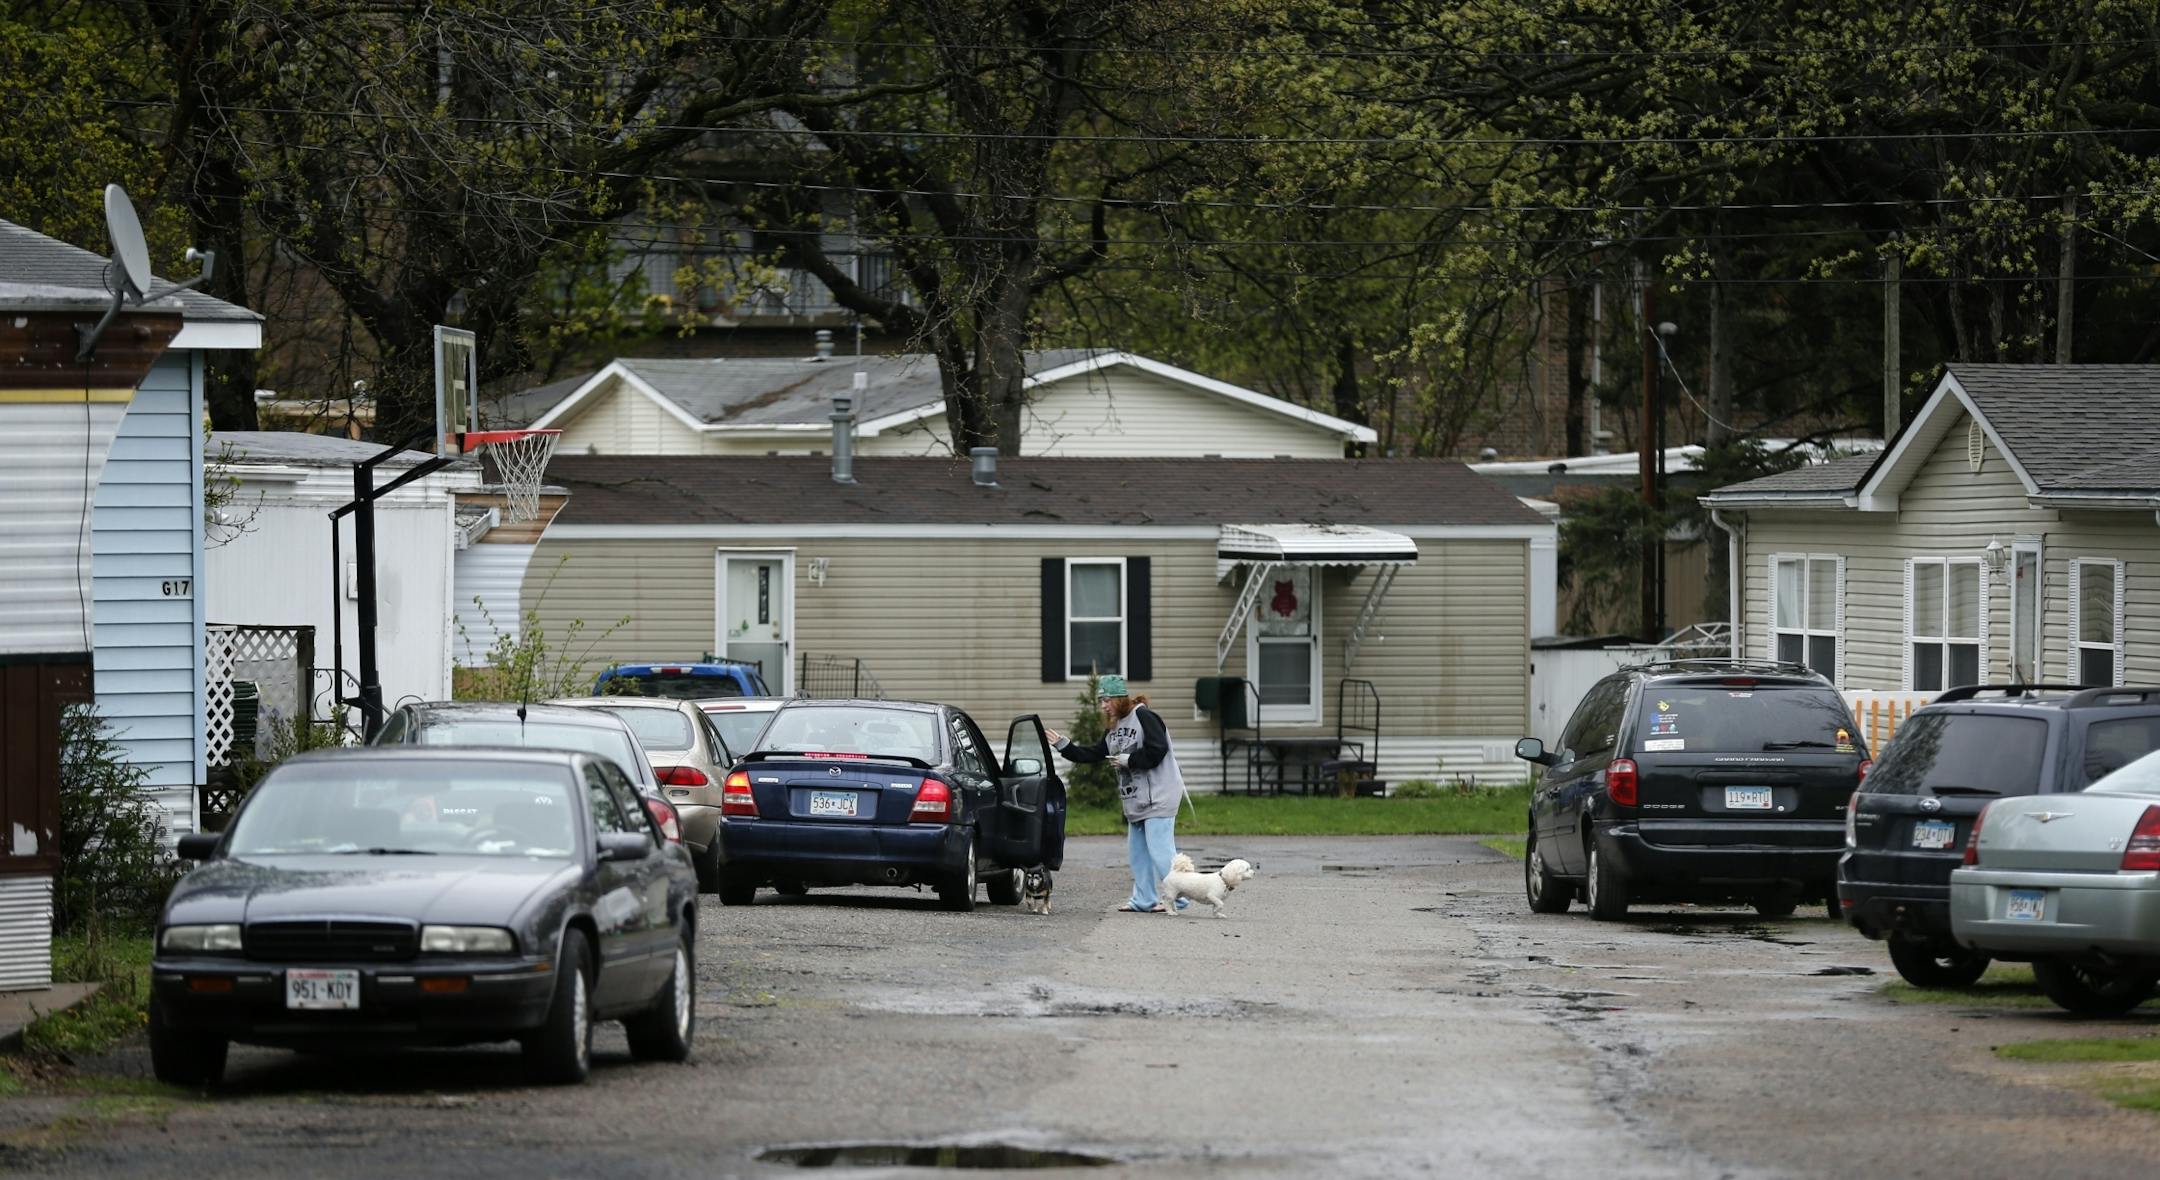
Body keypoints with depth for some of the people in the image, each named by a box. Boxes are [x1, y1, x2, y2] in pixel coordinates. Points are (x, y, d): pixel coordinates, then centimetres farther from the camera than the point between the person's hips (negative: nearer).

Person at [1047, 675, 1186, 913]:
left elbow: (1157, 750, -21)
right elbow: (1093, 754, 19)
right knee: (1137, 851, 12)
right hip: (1136, 800, 10)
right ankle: (1144, 900, 18)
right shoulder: (1115, 728, 16)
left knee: (1159, 849, -12)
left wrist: (1128, 760, -14)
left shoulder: (1144, 717, -12)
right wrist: (1064, 746, 12)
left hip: (1158, 797, -10)